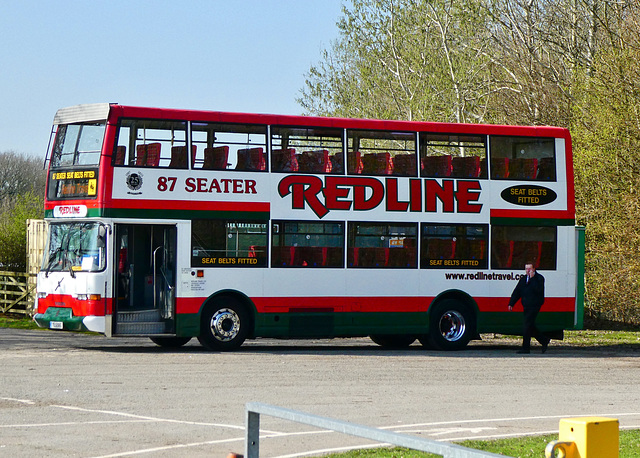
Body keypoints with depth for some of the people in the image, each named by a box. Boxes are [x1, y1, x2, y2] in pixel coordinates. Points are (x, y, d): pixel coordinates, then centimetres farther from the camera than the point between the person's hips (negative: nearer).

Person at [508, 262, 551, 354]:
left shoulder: (539, 278, -4)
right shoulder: (523, 279, 17)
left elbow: (538, 289, -21)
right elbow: (516, 292, 17)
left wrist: (532, 278, -20)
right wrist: (511, 303, 9)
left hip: (534, 306, -8)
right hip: (526, 307, 8)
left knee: (527, 326, -10)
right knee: (530, 326, 9)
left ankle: (526, 348, -6)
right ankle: (544, 340, 26)